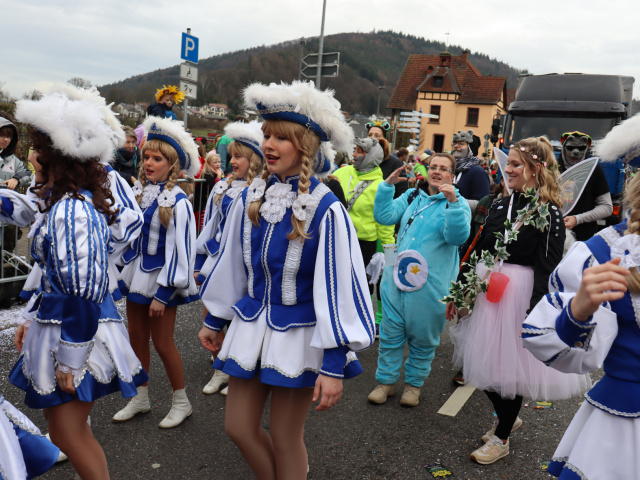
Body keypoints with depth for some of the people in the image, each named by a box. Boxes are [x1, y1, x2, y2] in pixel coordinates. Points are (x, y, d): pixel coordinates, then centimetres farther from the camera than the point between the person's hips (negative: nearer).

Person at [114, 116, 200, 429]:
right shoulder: (137, 192, 4)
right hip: (136, 274, 7)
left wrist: (163, 293, -18)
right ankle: (141, 398, 32)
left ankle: (181, 402, 21)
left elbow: (179, 250, -17)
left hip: (160, 279, -7)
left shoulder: (178, 202, -17)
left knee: (162, 343, 2)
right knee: (137, 339, 15)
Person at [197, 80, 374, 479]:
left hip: (299, 334, -5)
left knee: (284, 438, 10)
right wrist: (214, 321, 18)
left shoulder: (325, 209, -18)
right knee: (238, 426, 13)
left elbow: (338, 286, -17)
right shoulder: (251, 198, -1)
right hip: (252, 325, 6)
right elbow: (232, 264, 10)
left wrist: (334, 365, -19)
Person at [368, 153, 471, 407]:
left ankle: (413, 384, 29)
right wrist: (388, 184, -6)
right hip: (397, 276, 4)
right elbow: (384, 216, 3)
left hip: (431, 283, -3)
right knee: (391, 332, 10)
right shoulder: (412, 196, 11)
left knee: (422, 337, 9)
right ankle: (386, 381, 25)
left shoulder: (458, 203, -2)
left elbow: (457, 237, -18)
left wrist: (453, 201, -29)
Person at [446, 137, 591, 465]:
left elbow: (547, 268, -14)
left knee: (509, 367, 5)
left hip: (519, 296, -6)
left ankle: (501, 438, 26)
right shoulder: (500, 206, 9)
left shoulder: (549, 213, -10)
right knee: (484, 361, 13)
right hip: (486, 292, 6)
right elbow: (478, 251, 12)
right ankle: (508, 418, 40)